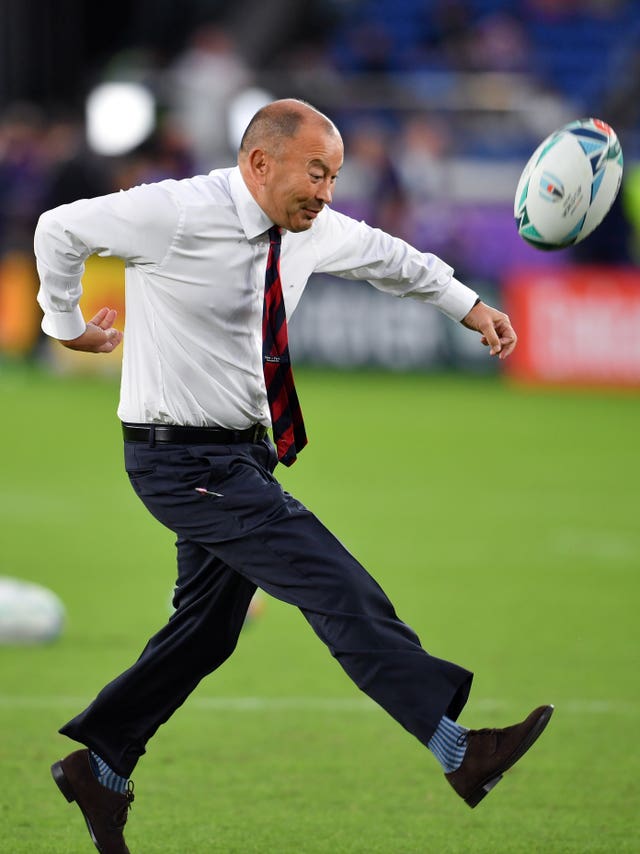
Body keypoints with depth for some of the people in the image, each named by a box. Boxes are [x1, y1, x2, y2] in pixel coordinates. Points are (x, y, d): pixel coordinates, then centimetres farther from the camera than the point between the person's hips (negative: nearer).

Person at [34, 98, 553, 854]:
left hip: (242, 452, 9)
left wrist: (468, 305, 19)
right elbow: (60, 229, -7)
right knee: (338, 588, -14)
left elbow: (381, 254, 23)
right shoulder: (178, 216, -20)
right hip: (183, 458, -9)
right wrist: (67, 325, 3)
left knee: (207, 628, 16)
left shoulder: (310, 230, 2)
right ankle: (458, 751, -17)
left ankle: (99, 766, 30)